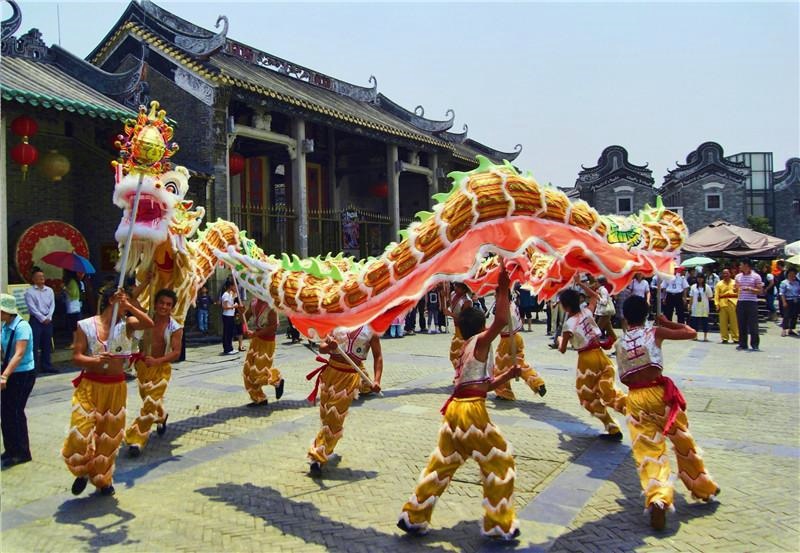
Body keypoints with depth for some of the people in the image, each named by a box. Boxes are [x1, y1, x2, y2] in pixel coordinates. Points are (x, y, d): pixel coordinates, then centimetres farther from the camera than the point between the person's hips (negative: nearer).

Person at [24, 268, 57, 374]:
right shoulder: (29, 291, -5)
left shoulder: (49, 290, 10)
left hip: (48, 320, 5)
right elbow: (32, 308, -11)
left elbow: (52, 305, 5)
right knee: (35, 344, -4)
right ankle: (34, 367, 0)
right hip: (36, 320, -5)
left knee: (47, 344, 9)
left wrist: (48, 317, -7)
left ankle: (46, 366, 16)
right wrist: (42, 318, -13)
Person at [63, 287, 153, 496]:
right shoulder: (86, 325, -4)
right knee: (81, 434, -8)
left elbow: (149, 324, -21)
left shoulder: (126, 324, -2)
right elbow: (76, 357, -7)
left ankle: (103, 479, 32)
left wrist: (129, 305, -21)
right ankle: (83, 471, 23)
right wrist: (95, 360, -25)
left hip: (116, 387, 2)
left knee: (109, 436, 12)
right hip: (89, 386, -2)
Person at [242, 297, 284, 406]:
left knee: (259, 371, -7)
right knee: (248, 371, 8)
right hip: (255, 341, 8)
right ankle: (259, 398, 21)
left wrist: (255, 334, -25)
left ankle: (278, 380, 22)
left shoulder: (270, 304, -16)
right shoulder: (254, 302, 5)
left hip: (267, 342, -8)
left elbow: (273, 326, -21)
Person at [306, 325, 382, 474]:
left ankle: (317, 457, 4)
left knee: (334, 418, -3)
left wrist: (377, 380, -7)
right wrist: (329, 346, -19)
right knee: (325, 416, 12)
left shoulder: (371, 330, -2)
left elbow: (378, 356, 4)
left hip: (351, 377, -3)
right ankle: (324, 451, 32)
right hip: (331, 372, 3)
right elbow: (321, 348, 5)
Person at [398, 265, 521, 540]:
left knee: (442, 463, 17)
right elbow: (502, 320, -21)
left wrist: (509, 374, 17)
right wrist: (503, 290, -12)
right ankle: (500, 524, 16)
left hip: (456, 408, 8)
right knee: (500, 460, 7)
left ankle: (413, 517, 23)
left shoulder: (466, 348, 19)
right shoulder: (480, 341, -5)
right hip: (472, 410, -8)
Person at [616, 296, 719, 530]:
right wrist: (666, 322, 18)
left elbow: (624, 378, 8)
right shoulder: (654, 332, -2)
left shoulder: (620, 343, 8)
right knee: (683, 442, 18)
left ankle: (657, 498, -19)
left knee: (647, 450, 2)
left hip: (635, 397, 2)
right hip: (659, 393, -1)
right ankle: (704, 488, 36)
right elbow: (691, 333, 7)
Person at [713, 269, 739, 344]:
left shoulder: (735, 283, 9)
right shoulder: (719, 284, 11)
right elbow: (716, 295, 5)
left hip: (733, 304, -1)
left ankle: (736, 338, 6)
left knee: (734, 322, -1)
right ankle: (724, 338, 8)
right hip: (723, 304, 1)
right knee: (723, 322, 2)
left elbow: (739, 293, 5)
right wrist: (717, 304, -5)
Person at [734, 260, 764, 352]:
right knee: (741, 324, 6)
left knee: (753, 325, -4)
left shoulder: (756, 276, -1)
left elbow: (760, 291, -3)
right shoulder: (738, 276, 12)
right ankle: (742, 344, 12)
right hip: (740, 302, 4)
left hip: (752, 302, -4)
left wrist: (750, 289, -18)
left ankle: (754, 345, 2)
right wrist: (736, 289, -2)